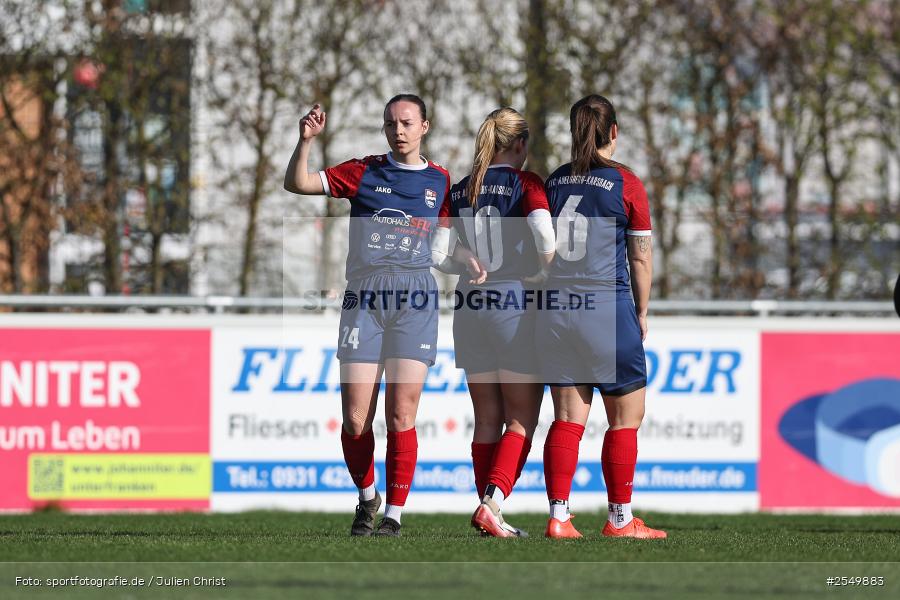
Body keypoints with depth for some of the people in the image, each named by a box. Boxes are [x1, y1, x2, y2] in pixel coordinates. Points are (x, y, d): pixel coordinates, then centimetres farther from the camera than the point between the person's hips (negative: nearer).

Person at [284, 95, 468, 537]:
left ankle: (394, 514, 1)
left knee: (400, 417, -7)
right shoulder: (363, 172, 8)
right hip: (363, 300, 0)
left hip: (414, 304, 0)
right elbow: (297, 184, 1)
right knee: (355, 420, -3)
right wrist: (306, 140, -14)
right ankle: (367, 497, 21)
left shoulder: (440, 181, 11)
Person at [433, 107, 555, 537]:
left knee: (487, 419, 12)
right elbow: (545, 237, -21)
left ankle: (488, 510, 11)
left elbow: (437, 253, 3)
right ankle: (492, 505, -14)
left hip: (470, 307, 5)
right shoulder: (524, 183, -7)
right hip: (515, 305, -5)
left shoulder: (459, 191, 7)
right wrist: (543, 275, -4)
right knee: (522, 420, 1)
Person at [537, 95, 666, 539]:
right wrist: (641, 313, 9)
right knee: (626, 416, 6)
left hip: (556, 308, 5)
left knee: (567, 418, 6)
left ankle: (558, 516, 0)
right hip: (607, 306, -5)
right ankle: (619, 518, 6)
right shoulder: (626, 184, -4)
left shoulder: (555, 182, 9)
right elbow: (641, 258, -2)